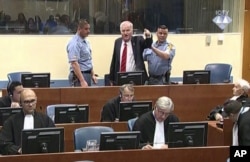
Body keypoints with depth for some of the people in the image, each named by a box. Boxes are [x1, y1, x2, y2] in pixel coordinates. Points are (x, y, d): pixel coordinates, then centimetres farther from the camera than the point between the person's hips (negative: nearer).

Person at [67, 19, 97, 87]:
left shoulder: (86, 42, 13)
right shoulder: (74, 43, -16)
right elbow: (74, 64, -23)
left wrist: (92, 75, 15)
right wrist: (82, 81, -28)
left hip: (87, 74, 9)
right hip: (79, 75, -9)